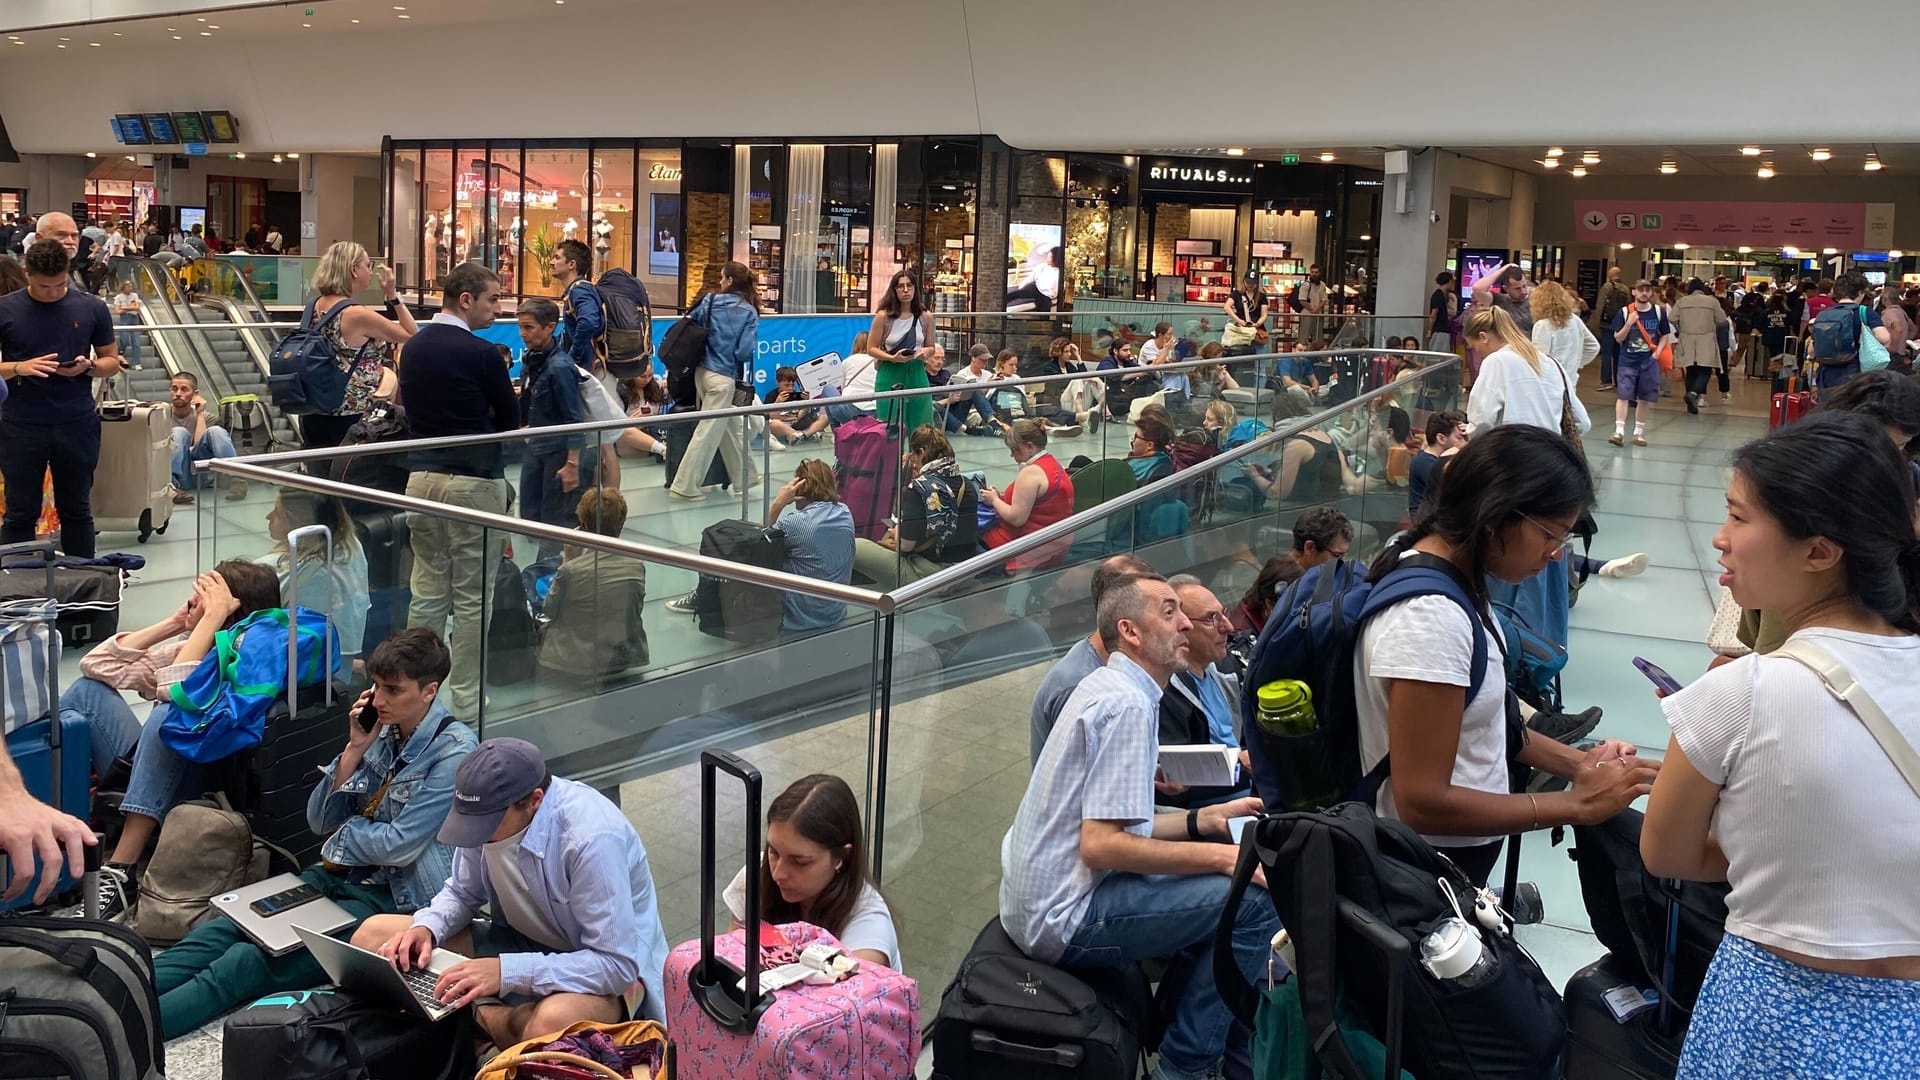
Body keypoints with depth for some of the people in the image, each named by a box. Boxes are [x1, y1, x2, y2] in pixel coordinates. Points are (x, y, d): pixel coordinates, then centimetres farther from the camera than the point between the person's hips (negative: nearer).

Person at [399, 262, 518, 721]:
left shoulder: (413, 347, 8)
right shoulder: (481, 353, -13)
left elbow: (411, 408, 16)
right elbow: (511, 420, -3)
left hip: (422, 475, 7)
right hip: (474, 480, -7)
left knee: (427, 592, 12)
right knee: (472, 598, 1)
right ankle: (465, 700, 6)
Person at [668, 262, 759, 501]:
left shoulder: (710, 300, 1)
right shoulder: (749, 312, -7)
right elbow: (745, 351, -14)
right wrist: (732, 352, 8)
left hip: (703, 371, 5)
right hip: (723, 377, -5)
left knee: (730, 427, 19)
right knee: (709, 432, -1)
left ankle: (743, 476, 30)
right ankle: (685, 487, -1)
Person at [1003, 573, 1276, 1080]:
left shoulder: (1108, 687, 14)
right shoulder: (1127, 704, -17)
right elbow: (1101, 844, -24)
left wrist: (1205, 819, 9)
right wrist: (1222, 856, -18)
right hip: (1065, 918, -11)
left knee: (1218, 887, 17)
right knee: (1255, 899, -13)